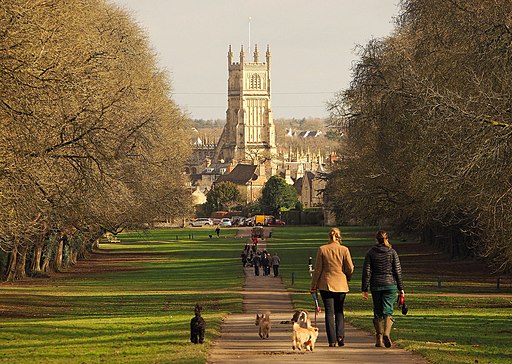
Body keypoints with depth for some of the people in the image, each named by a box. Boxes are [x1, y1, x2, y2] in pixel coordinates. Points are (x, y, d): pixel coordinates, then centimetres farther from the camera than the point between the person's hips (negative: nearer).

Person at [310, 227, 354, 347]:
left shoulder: (322, 249, -5)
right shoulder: (344, 250, -4)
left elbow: (318, 269, -3)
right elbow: (350, 268, -3)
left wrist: (314, 286, 5)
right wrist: (347, 279, 18)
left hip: (326, 284, -1)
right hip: (341, 284, 1)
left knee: (329, 312, 2)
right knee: (339, 311, 14)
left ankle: (332, 340, -2)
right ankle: (340, 335, -3)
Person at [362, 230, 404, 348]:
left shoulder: (371, 253, 1)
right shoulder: (392, 252, 0)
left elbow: (366, 271, -1)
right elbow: (398, 271, 1)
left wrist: (365, 289, 2)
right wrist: (401, 288, 7)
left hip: (376, 285, 1)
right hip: (390, 284, -1)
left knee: (378, 313, 11)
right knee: (388, 311, -3)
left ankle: (379, 338, 12)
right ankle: (386, 333, -25)